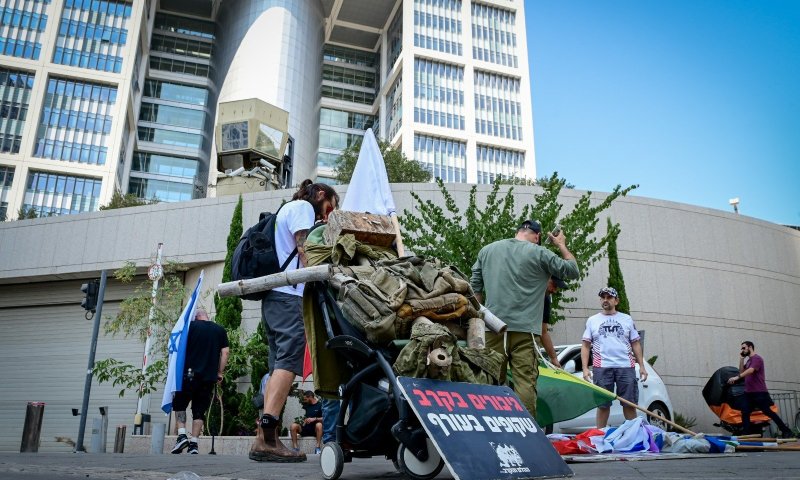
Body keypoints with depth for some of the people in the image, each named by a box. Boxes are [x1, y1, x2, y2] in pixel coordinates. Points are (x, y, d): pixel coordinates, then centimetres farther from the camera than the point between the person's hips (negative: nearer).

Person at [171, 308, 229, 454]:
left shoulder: (191, 326, 4)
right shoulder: (220, 330, 11)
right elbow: (225, 352, 5)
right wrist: (220, 373, 10)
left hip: (190, 373, -2)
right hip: (210, 377, 2)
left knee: (179, 404, 13)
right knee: (199, 410, 7)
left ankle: (182, 435, -3)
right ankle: (194, 444, 1)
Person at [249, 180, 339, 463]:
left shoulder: (286, 210, 33)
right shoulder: (302, 207, 4)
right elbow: (304, 249, -8)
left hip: (273, 295, 10)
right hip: (290, 294, -10)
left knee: (279, 366, 3)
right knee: (289, 361, -18)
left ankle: (268, 439, -3)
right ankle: (266, 438, -27)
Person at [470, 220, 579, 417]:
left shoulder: (487, 250, 14)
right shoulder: (539, 253, 3)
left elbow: (475, 288, 14)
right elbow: (572, 270, 14)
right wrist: (562, 245, 27)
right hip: (524, 328, -3)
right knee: (525, 381, -4)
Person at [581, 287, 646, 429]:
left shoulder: (627, 319, 13)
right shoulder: (592, 320, 11)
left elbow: (635, 344, 13)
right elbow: (585, 345, 7)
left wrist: (642, 366, 4)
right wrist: (585, 368, -4)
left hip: (626, 366, 1)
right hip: (602, 368, -1)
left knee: (630, 404, 2)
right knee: (603, 404, 2)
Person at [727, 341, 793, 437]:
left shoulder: (757, 358, -10)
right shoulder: (748, 360, 17)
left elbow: (751, 370, -26)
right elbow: (741, 372, 10)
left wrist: (737, 377, -36)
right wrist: (741, 359, 4)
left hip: (759, 393, -8)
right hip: (749, 393, 8)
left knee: (768, 412, -2)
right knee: (745, 413, 1)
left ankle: (786, 431, 10)